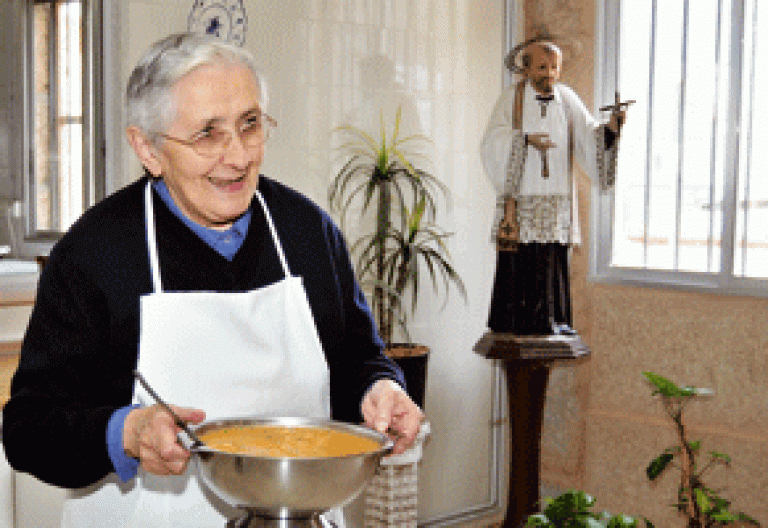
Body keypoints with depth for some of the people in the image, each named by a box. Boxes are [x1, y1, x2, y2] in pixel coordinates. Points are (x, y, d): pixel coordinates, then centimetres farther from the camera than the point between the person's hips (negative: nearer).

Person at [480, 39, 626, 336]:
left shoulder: (566, 101, 8)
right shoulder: (512, 99, 0)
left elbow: (590, 138, 0)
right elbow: (493, 143, -10)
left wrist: (611, 127, -20)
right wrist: (525, 139, -26)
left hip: (556, 197, 3)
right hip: (521, 195, -3)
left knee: (553, 261, 2)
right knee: (519, 261, -4)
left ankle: (551, 320, 11)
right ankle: (512, 321, 5)